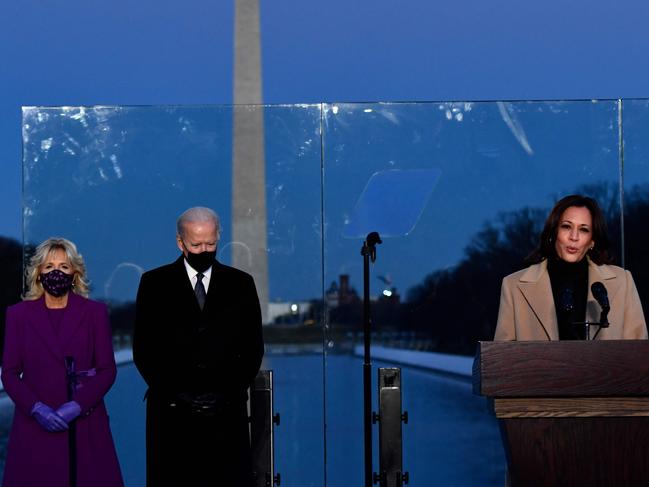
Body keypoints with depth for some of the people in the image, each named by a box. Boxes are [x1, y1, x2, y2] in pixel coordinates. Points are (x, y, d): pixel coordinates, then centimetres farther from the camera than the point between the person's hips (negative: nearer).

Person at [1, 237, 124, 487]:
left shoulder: (94, 312, 6)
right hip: (35, 423, 0)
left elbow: (107, 369, 3)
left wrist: (78, 405, -11)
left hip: (85, 423, 0)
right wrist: (36, 408, -11)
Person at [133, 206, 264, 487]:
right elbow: (143, 349, 4)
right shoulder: (154, 284, 7)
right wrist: (174, 393, -7)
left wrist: (229, 391, -4)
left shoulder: (240, 284, 10)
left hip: (226, 413, 1)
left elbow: (253, 348, 9)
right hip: (172, 413, -1)